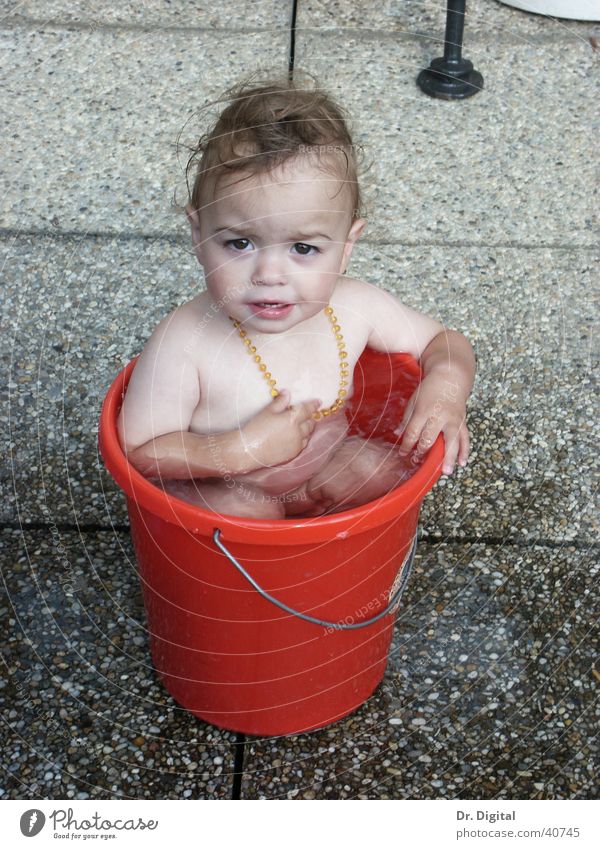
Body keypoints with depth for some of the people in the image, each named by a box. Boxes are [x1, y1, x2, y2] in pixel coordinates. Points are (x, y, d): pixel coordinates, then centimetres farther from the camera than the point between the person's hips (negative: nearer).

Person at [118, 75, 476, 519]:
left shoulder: (355, 308, -18)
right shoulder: (184, 344, -30)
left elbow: (444, 341, -2)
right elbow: (138, 451, -24)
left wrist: (448, 381, -25)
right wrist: (241, 450, -35)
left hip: (322, 476, 5)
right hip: (215, 490, -4)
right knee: (240, 508, -33)